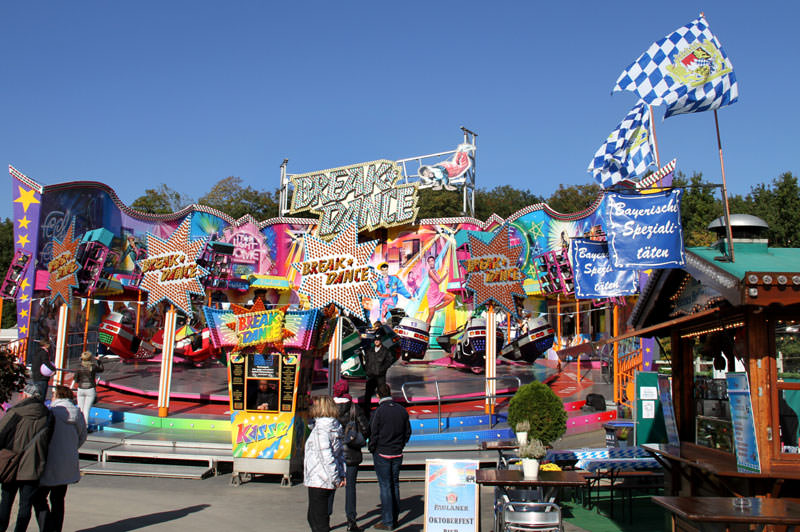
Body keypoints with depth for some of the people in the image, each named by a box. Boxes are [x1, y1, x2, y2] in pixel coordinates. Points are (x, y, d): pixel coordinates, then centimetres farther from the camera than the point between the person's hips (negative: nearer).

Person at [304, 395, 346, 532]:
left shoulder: (320, 429, -16)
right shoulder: (334, 427, 11)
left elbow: (326, 456, -21)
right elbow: (340, 453, 13)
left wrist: (335, 478, -18)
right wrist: (341, 474, 11)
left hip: (318, 481, -9)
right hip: (328, 481, 9)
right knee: (313, 517, 20)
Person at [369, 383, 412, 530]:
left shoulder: (379, 411, -13)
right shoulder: (401, 410, 2)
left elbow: (373, 434, -12)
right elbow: (408, 432, 8)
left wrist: (372, 449, 2)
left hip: (382, 454, -5)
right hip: (397, 454, 5)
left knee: (385, 486, -1)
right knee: (395, 485, 14)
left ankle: (387, 521, 1)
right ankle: (394, 519, 21)